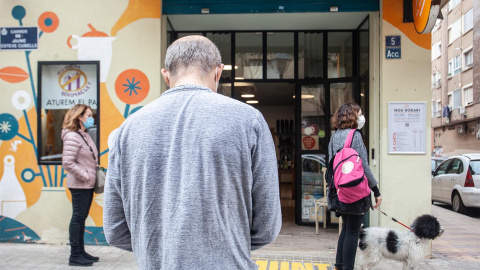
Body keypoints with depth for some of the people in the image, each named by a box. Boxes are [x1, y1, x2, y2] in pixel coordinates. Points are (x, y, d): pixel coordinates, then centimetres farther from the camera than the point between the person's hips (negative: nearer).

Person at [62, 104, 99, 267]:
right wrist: (85, 176, -17)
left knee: (82, 218, 14)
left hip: (88, 185, 9)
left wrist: (94, 172, 8)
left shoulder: (85, 135, 12)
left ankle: (81, 252, 23)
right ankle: (75, 256, 6)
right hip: (79, 185, -9)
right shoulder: (72, 137, -15)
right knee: (78, 218, -2)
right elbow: (67, 163, -21)